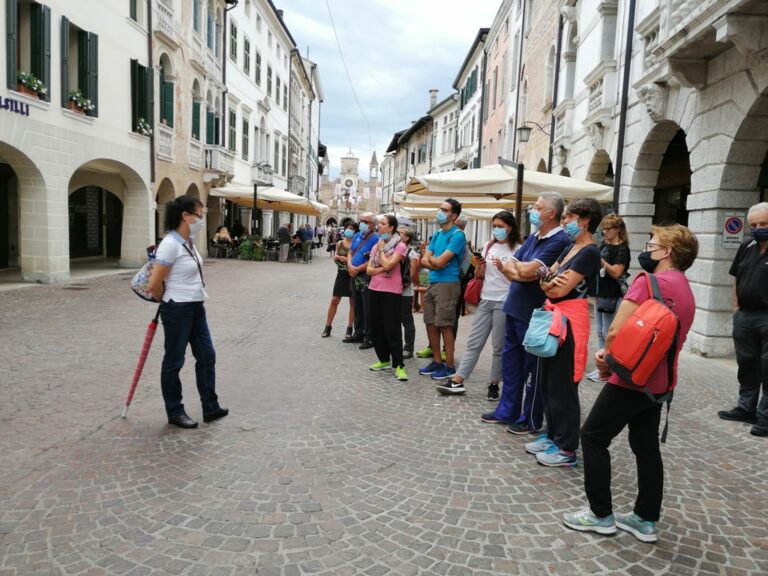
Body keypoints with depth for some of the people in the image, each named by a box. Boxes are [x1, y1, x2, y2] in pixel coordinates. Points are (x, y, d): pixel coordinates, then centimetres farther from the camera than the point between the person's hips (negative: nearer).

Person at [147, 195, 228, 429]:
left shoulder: (189, 242, 7)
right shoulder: (171, 244, -20)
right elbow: (154, 285, -18)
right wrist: (167, 302, 0)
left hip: (196, 308, 9)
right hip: (178, 310, -9)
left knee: (207, 356, 12)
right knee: (174, 361, 7)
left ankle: (210, 407, 23)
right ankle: (174, 412, 22)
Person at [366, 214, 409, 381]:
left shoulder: (400, 246, -7)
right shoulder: (376, 246, 12)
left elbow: (388, 265, -20)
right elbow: (369, 270, 5)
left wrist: (381, 249, -6)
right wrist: (382, 269, -13)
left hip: (391, 292, -7)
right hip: (375, 290, 7)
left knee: (392, 329, -7)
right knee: (376, 328, 11)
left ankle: (398, 365, -2)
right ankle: (384, 360, 25)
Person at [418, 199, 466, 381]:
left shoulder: (457, 235, -11)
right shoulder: (437, 234, 14)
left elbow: (439, 261, -18)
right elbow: (424, 260, 8)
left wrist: (431, 258, 3)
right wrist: (435, 262, -12)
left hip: (447, 284, -8)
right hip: (432, 283, 8)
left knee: (444, 325, -3)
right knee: (430, 323, 11)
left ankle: (450, 366, 8)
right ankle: (437, 361, 24)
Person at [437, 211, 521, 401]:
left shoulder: (517, 249, -3)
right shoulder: (488, 246, 12)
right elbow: (478, 276, 14)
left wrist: (503, 269, -17)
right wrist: (479, 265, -6)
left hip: (504, 303, -5)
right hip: (485, 300, 5)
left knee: (499, 347, 3)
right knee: (473, 342, 5)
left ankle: (494, 385, 14)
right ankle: (457, 381, 6)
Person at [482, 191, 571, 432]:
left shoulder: (559, 241, -16)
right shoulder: (533, 237, 12)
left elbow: (527, 270, -24)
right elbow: (508, 268, 7)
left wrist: (517, 265, -2)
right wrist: (522, 273, -14)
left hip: (534, 314, -9)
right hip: (514, 308, 9)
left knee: (532, 367, 4)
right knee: (510, 361, 16)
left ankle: (531, 419, 19)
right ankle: (507, 411, 30)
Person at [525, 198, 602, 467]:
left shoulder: (590, 252, -13)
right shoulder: (569, 249, 15)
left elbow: (561, 289, -17)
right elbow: (545, 282, 11)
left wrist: (549, 284, 3)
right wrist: (550, 282, -12)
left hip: (570, 319, -9)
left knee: (562, 384, -3)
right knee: (547, 381, 15)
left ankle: (566, 449, 8)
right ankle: (552, 435, 28)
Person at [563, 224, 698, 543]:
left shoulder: (649, 281, -16)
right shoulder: (686, 292, 11)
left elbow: (616, 331, -22)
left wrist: (608, 361, -3)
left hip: (630, 379, -8)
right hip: (659, 382, 8)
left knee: (593, 437, 4)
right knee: (646, 447, 15)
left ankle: (601, 514, 12)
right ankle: (646, 519, 24)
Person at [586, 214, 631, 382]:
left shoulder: (622, 248, -10)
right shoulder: (603, 244, 12)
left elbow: (616, 272, -18)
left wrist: (600, 260, -21)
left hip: (613, 296, -8)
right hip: (600, 294, 8)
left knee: (608, 333, -4)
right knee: (600, 332, 12)